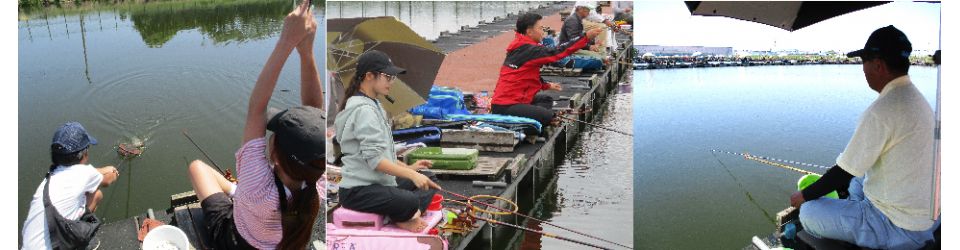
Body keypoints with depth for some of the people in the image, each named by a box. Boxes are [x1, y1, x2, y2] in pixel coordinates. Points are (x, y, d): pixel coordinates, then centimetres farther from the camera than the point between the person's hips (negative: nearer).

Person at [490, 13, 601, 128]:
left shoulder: (519, 48, 13)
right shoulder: (528, 50, -17)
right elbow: (556, 52, -20)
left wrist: (547, 85, 24)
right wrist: (586, 37, -18)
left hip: (505, 99, 10)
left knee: (546, 100, 23)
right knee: (547, 116, -20)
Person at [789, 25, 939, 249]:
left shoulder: (881, 112, -24)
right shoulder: (917, 99, 5)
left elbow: (843, 172, -17)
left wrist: (804, 195, -3)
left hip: (900, 229, -10)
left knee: (808, 212, -3)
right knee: (855, 181, 30)